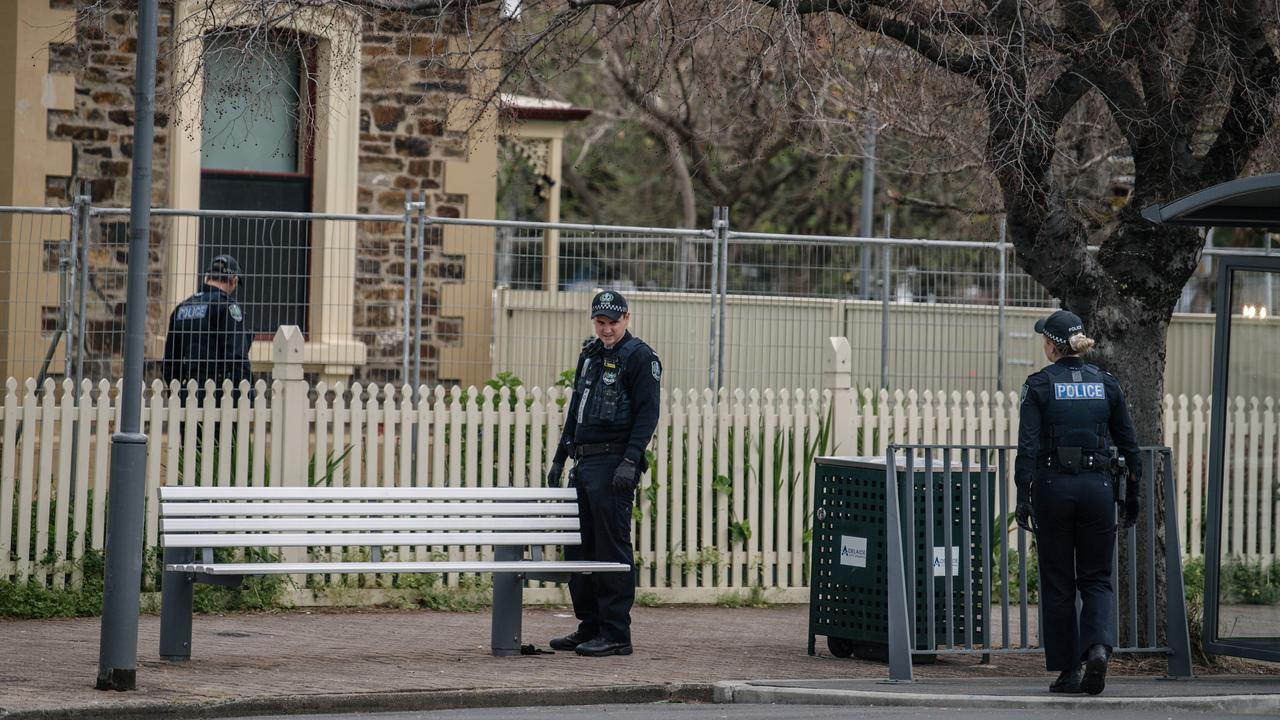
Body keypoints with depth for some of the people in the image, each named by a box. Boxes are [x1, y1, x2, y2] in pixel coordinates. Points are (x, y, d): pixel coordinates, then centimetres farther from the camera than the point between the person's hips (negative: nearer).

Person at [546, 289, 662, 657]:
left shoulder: (640, 357, -6)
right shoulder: (590, 354, 19)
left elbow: (647, 413, -12)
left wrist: (630, 461, -20)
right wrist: (560, 457, 23)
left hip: (613, 465, -9)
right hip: (583, 462, 9)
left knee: (612, 549, -7)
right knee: (578, 548, 10)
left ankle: (616, 634, -4)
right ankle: (590, 627, 19)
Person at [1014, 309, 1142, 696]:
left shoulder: (1039, 385, -4)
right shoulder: (1106, 383, 5)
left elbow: (1028, 446, -11)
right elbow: (1128, 443, 8)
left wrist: (1023, 497, -10)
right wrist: (1132, 494, 15)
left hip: (1053, 487, -2)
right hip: (1097, 487, 2)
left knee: (1058, 583, 8)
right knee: (1097, 578, 9)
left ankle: (1068, 670, 8)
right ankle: (1098, 646, -17)